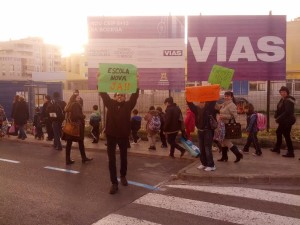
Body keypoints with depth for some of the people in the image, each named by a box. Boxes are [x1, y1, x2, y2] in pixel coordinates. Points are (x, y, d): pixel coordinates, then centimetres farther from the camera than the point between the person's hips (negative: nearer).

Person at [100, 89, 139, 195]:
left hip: (124, 135, 0)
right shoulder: (110, 104, 1)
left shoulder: (128, 105, -1)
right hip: (111, 135, 0)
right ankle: (114, 183, 5)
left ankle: (123, 177, 40)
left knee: (123, 158, 17)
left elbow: (135, 96, -9)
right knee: (111, 160, -1)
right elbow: (103, 94, -1)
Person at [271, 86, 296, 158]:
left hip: (287, 121, -11)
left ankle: (290, 152, 0)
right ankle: (277, 148, 36)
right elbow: (279, 109, 14)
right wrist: (276, 116, -4)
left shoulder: (288, 101, -19)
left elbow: (287, 112, -26)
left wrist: (279, 118, -22)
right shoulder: (282, 99, 11)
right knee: (278, 132, 21)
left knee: (286, 135, -7)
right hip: (283, 121, 11)